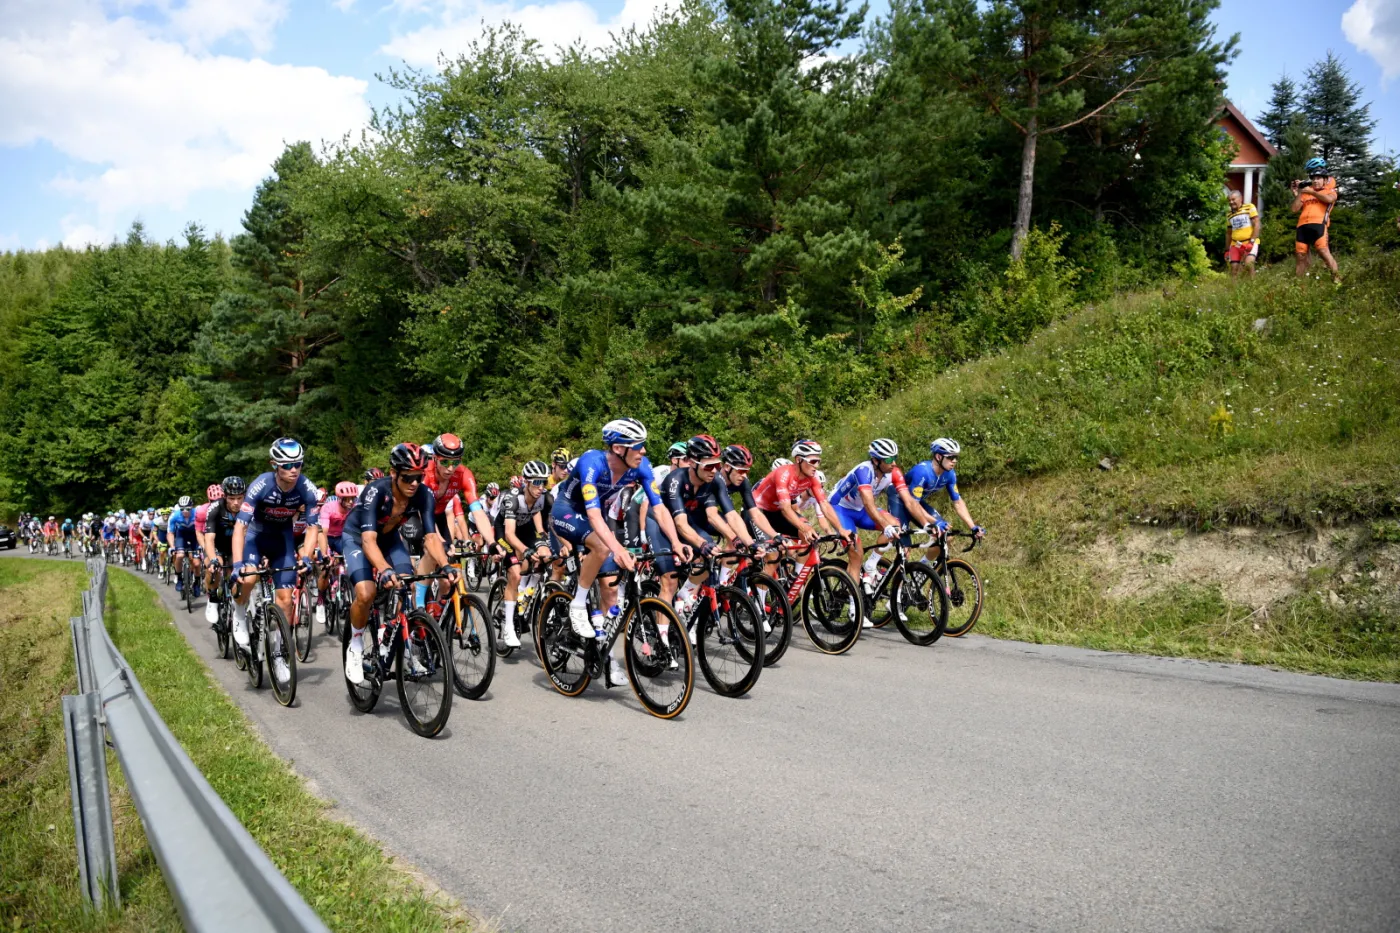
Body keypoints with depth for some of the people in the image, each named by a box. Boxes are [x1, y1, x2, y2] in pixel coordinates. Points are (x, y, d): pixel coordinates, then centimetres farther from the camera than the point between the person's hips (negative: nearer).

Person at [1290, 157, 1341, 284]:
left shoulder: (1330, 190, 18)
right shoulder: (1305, 193, 27)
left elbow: (1329, 199, -6)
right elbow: (1294, 209, 17)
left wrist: (1311, 192, -2)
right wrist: (1297, 194, 7)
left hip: (1318, 224, -4)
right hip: (1302, 226, 4)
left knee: (1324, 252, -19)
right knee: (1301, 257, 3)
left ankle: (1336, 279, -18)